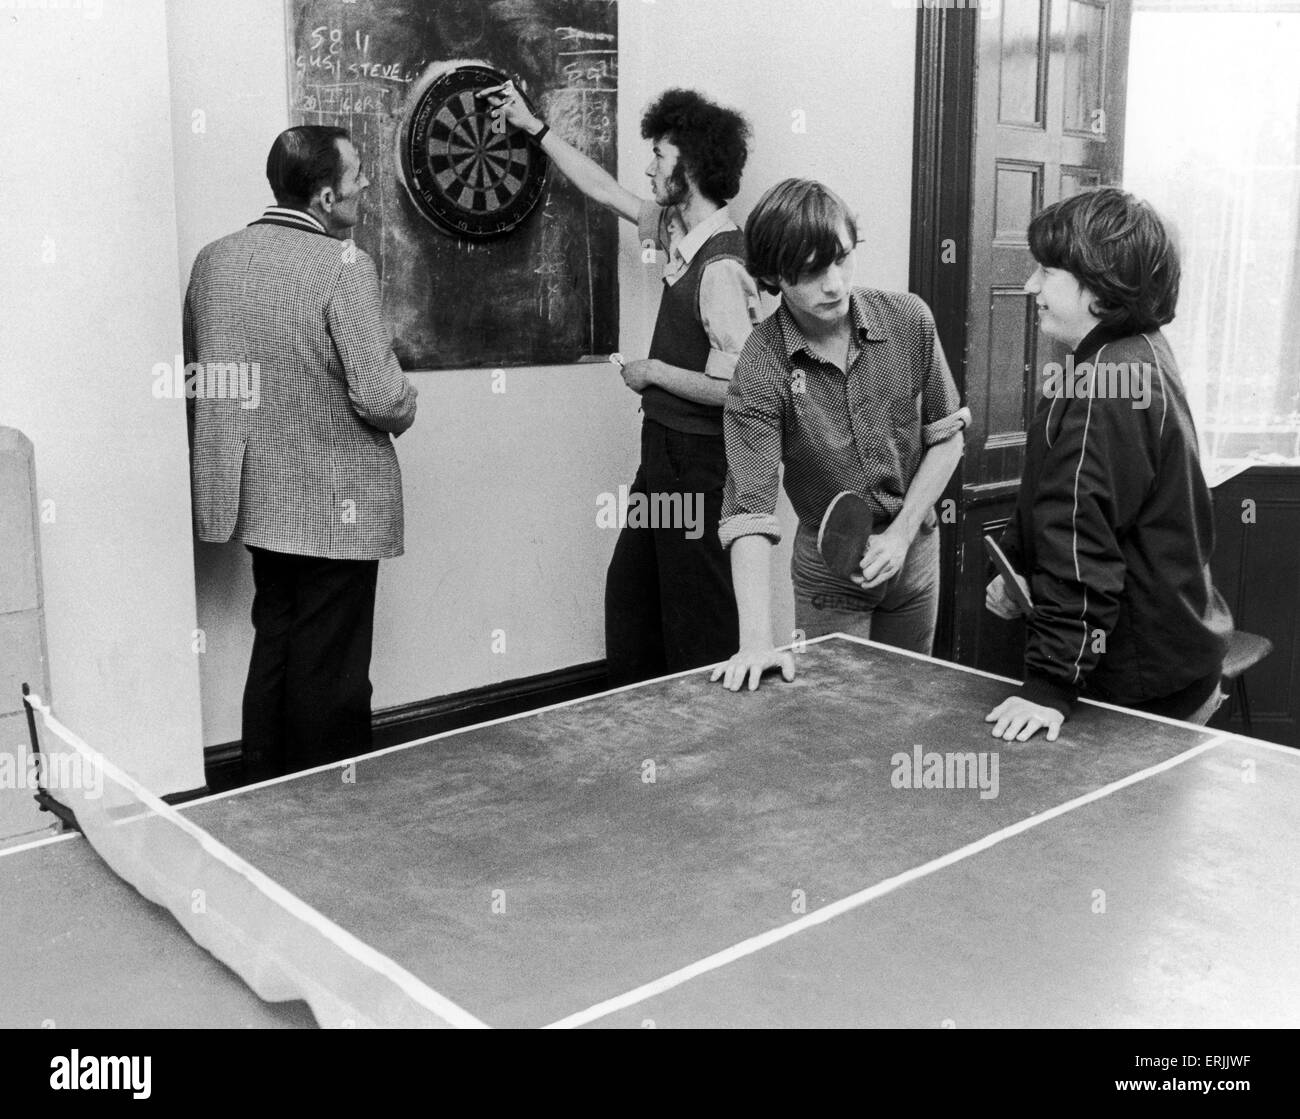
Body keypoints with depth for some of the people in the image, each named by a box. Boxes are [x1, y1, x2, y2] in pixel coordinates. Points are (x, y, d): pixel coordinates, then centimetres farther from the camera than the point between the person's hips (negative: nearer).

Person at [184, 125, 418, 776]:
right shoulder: (342, 265, -17)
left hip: (258, 501, 7)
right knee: (328, 674, 4)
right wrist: (402, 411, 1)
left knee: (274, 647, 20)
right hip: (335, 507, -7)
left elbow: (195, 380, 10)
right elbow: (380, 397, -21)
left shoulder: (212, 260, 3)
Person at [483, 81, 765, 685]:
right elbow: (606, 190, 19)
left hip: (697, 460, -10)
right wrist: (534, 127, 24)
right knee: (628, 596, 20)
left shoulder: (723, 268, -23)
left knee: (698, 627, 2)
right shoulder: (680, 232, 4)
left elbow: (734, 388, -27)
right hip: (663, 450, 10)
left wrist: (653, 372, -14)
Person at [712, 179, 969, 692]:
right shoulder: (761, 366, -20)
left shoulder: (909, 319, -11)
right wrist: (756, 641, -35)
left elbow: (947, 435, 0)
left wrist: (900, 533, -11)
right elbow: (750, 509, -26)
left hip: (914, 550, 3)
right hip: (830, 570, -3)